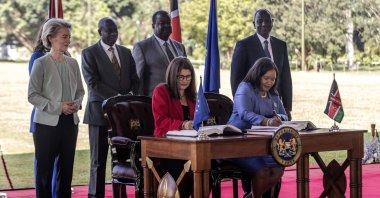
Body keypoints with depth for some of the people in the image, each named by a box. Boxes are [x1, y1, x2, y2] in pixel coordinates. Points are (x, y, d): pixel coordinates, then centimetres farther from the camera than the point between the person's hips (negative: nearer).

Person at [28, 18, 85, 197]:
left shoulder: (72, 63, 8)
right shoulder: (41, 64, -7)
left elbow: (80, 90, 16)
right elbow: (32, 95, -10)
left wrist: (77, 103, -6)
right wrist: (58, 107, -17)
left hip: (70, 122, 5)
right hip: (47, 122, -5)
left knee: (66, 167, 9)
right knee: (44, 169, 2)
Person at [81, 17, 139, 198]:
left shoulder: (126, 52, 16)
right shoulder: (89, 53, 0)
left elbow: (134, 79, 15)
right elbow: (93, 83, -10)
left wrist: (131, 94, -6)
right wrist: (117, 97, -17)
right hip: (100, 111, -4)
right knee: (98, 159, 1)